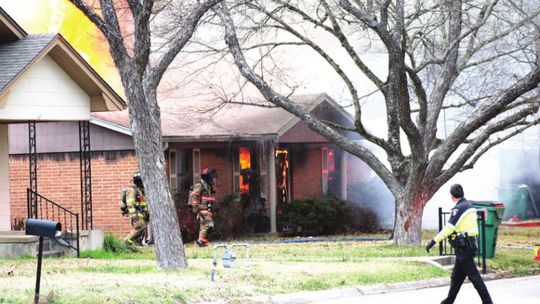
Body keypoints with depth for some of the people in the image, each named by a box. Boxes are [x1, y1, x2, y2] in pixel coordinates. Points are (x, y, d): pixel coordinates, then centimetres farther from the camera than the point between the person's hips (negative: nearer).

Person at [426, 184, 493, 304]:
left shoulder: (459, 208, -16)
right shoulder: (469, 205, 12)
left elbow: (448, 228, -22)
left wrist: (433, 241, -20)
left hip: (463, 246, -9)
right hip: (470, 243, 9)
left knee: (473, 276, -6)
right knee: (456, 276, 16)